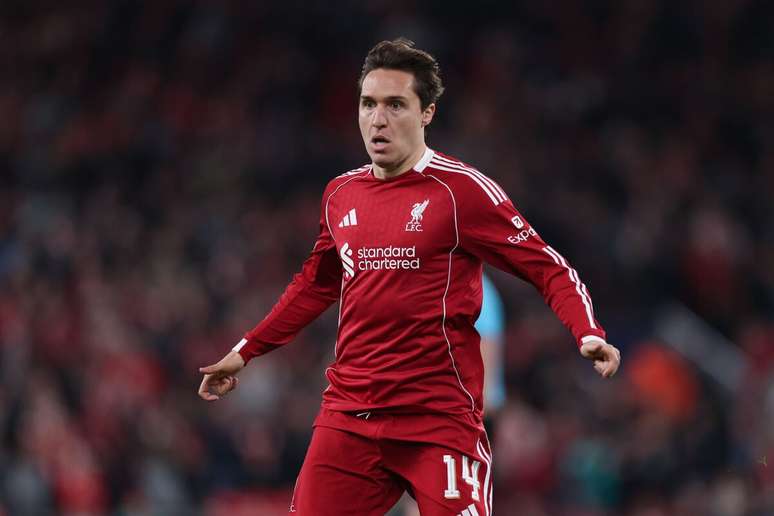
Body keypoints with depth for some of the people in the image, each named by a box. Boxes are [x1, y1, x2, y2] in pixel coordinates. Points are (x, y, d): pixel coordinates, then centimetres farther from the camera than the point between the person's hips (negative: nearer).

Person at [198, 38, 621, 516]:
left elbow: (551, 270, -5)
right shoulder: (341, 195, 11)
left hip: (441, 421, -5)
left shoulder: (461, 189, -7)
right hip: (348, 418, 5)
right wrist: (245, 351, 30)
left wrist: (589, 335, -21)